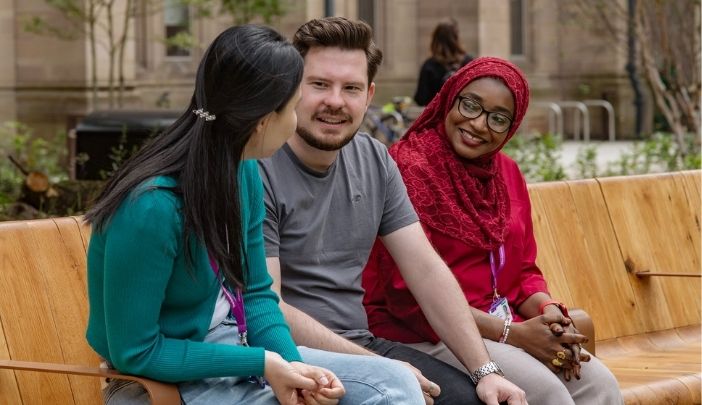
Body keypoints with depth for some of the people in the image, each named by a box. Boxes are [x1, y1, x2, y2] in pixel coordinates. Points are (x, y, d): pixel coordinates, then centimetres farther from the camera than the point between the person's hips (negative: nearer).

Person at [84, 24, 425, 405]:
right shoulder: (152, 206, -27)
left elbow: (255, 292, 7)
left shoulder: (244, 170, -2)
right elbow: (135, 353, -21)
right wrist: (263, 364, -20)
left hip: (236, 350, 8)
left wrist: (289, 366, -13)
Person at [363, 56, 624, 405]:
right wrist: (511, 334, -18)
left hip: (497, 326, 7)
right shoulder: (409, 167, -12)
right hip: (423, 336, -7)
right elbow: (410, 295, -17)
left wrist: (547, 310, -8)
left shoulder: (506, 173, 12)